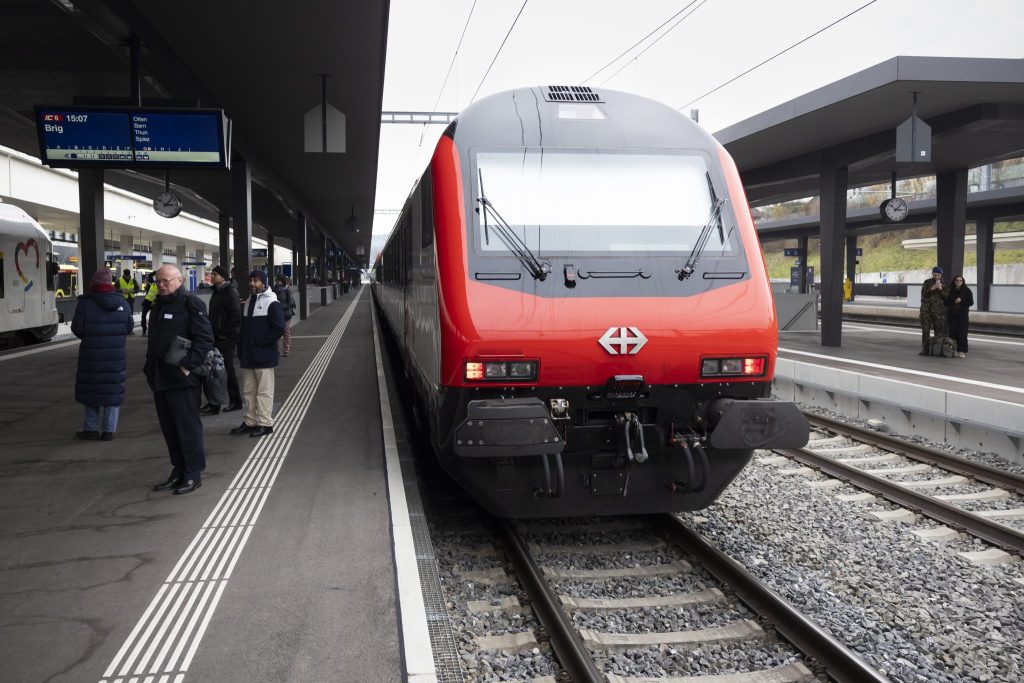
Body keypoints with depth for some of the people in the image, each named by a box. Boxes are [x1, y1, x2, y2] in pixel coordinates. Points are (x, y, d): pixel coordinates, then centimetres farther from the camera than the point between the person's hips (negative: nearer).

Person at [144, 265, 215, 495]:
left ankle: (193, 474, 5)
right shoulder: (159, 305, 18)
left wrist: (188, 364, -20)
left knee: (188, 427, -3)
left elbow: (205, 338, -15)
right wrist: (151, 366, 17)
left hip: (182, 378, -8)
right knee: (169, 429, 13)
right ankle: (178, 472, 23)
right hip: (160, 378, 9)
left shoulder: (191, 304, -8)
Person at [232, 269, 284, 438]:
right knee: (249, 391, 13)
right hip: (248, 356, 8)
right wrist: (241, 350, 11)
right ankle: (250, 421, 22)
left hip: (264, 356, -8)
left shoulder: (272, 303, -9)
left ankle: (265, 423, 3)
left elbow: (279, 329, -16)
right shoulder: (249, 302, 15)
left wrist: (260, 342, -15)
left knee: (264, 391, -2)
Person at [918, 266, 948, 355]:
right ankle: (925, 350, 1)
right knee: (925, 330, -2)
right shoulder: (927, 282, 8)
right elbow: (923, 294, 0)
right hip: (926, 309, 1)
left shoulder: (944, 284, 7)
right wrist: (931, 289, -15)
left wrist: (941, 289, -14)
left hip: (939, 310, -1)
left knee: (939, 331, -4)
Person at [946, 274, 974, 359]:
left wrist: (961, 301, -13)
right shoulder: (950, 290, 9)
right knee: (952, 332, -1)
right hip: (952, 314, 3)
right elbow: (947, 302, 13)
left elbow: (971, 302, -1)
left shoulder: (967, 291, 1)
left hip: (963, 315, -3)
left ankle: (962, 351, -7)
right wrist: (954, 303, -6)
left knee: (962, 333, -8)